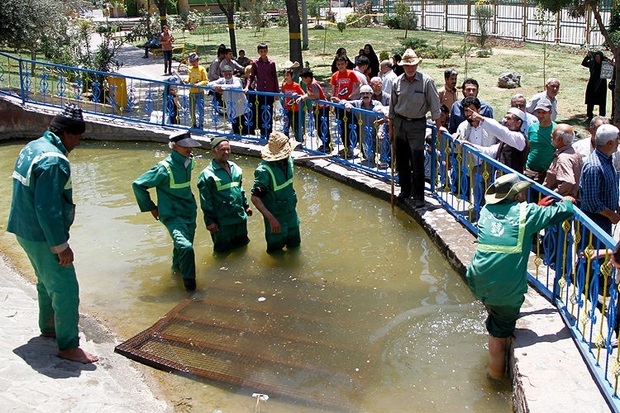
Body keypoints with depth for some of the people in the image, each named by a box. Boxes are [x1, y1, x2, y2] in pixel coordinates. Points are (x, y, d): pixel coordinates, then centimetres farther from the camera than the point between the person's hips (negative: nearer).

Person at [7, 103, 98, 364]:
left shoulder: (32, 147, 8)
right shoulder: (54, 160, -24)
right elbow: (48, 208, -26)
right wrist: (61, 245, -20)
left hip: (26, 231, 10)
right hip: (43, 237, -10)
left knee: (47, 282, 25)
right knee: (65, 290, -2)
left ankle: (48, 328, 41)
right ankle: (68, 347, 4)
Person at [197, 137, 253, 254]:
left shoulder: (235, 168, 6)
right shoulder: (207, 174, -14)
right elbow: (205, 201, -13)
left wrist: (246, 205, 20)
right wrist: (209, 221, -14)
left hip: (240, 218, 6)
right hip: (222, 222, -6)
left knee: (242, 245, 22)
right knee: (223, 252, 7)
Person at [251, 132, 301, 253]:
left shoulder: (288, 161, -8)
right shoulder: (264, 171, -30)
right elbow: (255, 198, -29)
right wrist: (271, 219, -33)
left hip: (291, 213, 7)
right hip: (276, 217, -7)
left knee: (295, 245, 22)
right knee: (276, 251, 12)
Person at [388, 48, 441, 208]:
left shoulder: (426, 81, -9)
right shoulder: (397, 82, 2)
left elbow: (435, 106, -5)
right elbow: (392, 108, 11)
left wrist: (438, 126, -6)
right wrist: (391, 129, 11)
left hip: (417, 124, -4)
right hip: (399, 123, 4)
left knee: (417, 161, -7)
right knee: (401, 159, 11)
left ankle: (418, 196, 1)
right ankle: (405, 190, 26)